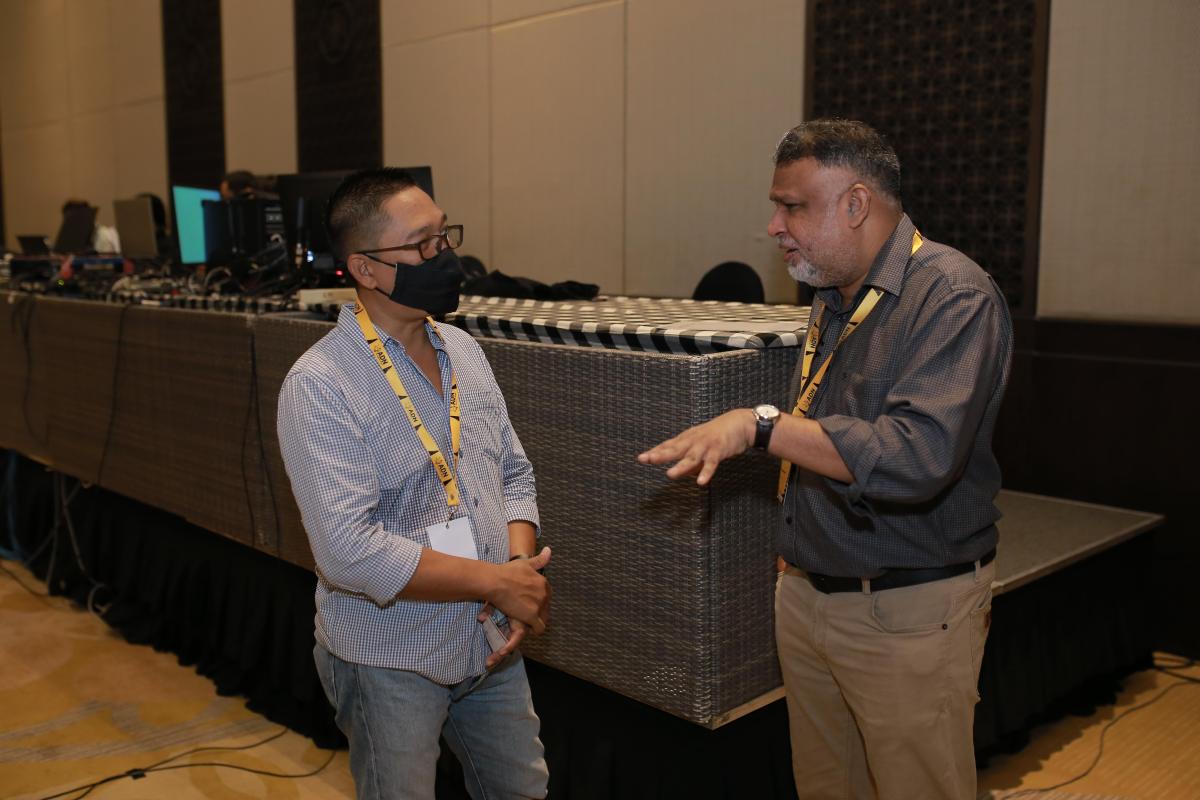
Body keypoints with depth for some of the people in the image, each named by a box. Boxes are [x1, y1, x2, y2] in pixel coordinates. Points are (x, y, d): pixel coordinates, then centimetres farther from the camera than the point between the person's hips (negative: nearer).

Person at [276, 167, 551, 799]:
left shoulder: (462, 350, 3)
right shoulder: (319, 386, -20)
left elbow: (514, 475, 9)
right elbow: (350, 552, -26)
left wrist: (521, 567, -10)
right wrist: (498, 582, -21)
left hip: (492, 648, 6)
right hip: (391, 664, -6)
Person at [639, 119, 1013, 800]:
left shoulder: (955, 297, -18)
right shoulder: (835, 298, 11)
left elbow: (919, 455, -33)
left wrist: (761, 426, -34)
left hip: (907, 615, -8)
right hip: (807, 594, 8)